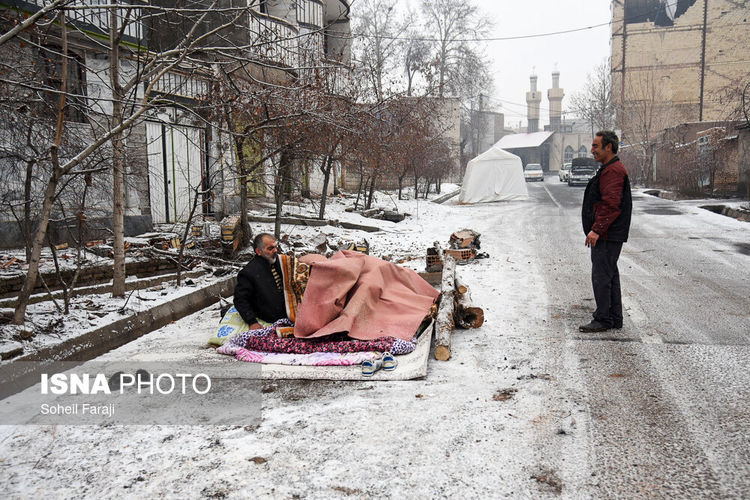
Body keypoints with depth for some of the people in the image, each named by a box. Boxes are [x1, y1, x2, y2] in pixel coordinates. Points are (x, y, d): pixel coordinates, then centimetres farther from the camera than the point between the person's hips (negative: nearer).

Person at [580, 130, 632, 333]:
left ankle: (603, 319, 1)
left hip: (607, 236, -11)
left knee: (601, 276, -6)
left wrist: (596, 229, -24)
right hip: (606, 235, 11)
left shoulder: (614, 170, -16)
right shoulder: (608, 169, 19)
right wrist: (596, 230, 22)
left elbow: (611, 204, -23)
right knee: (610, 275, 14)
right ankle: (615, 318, 22)